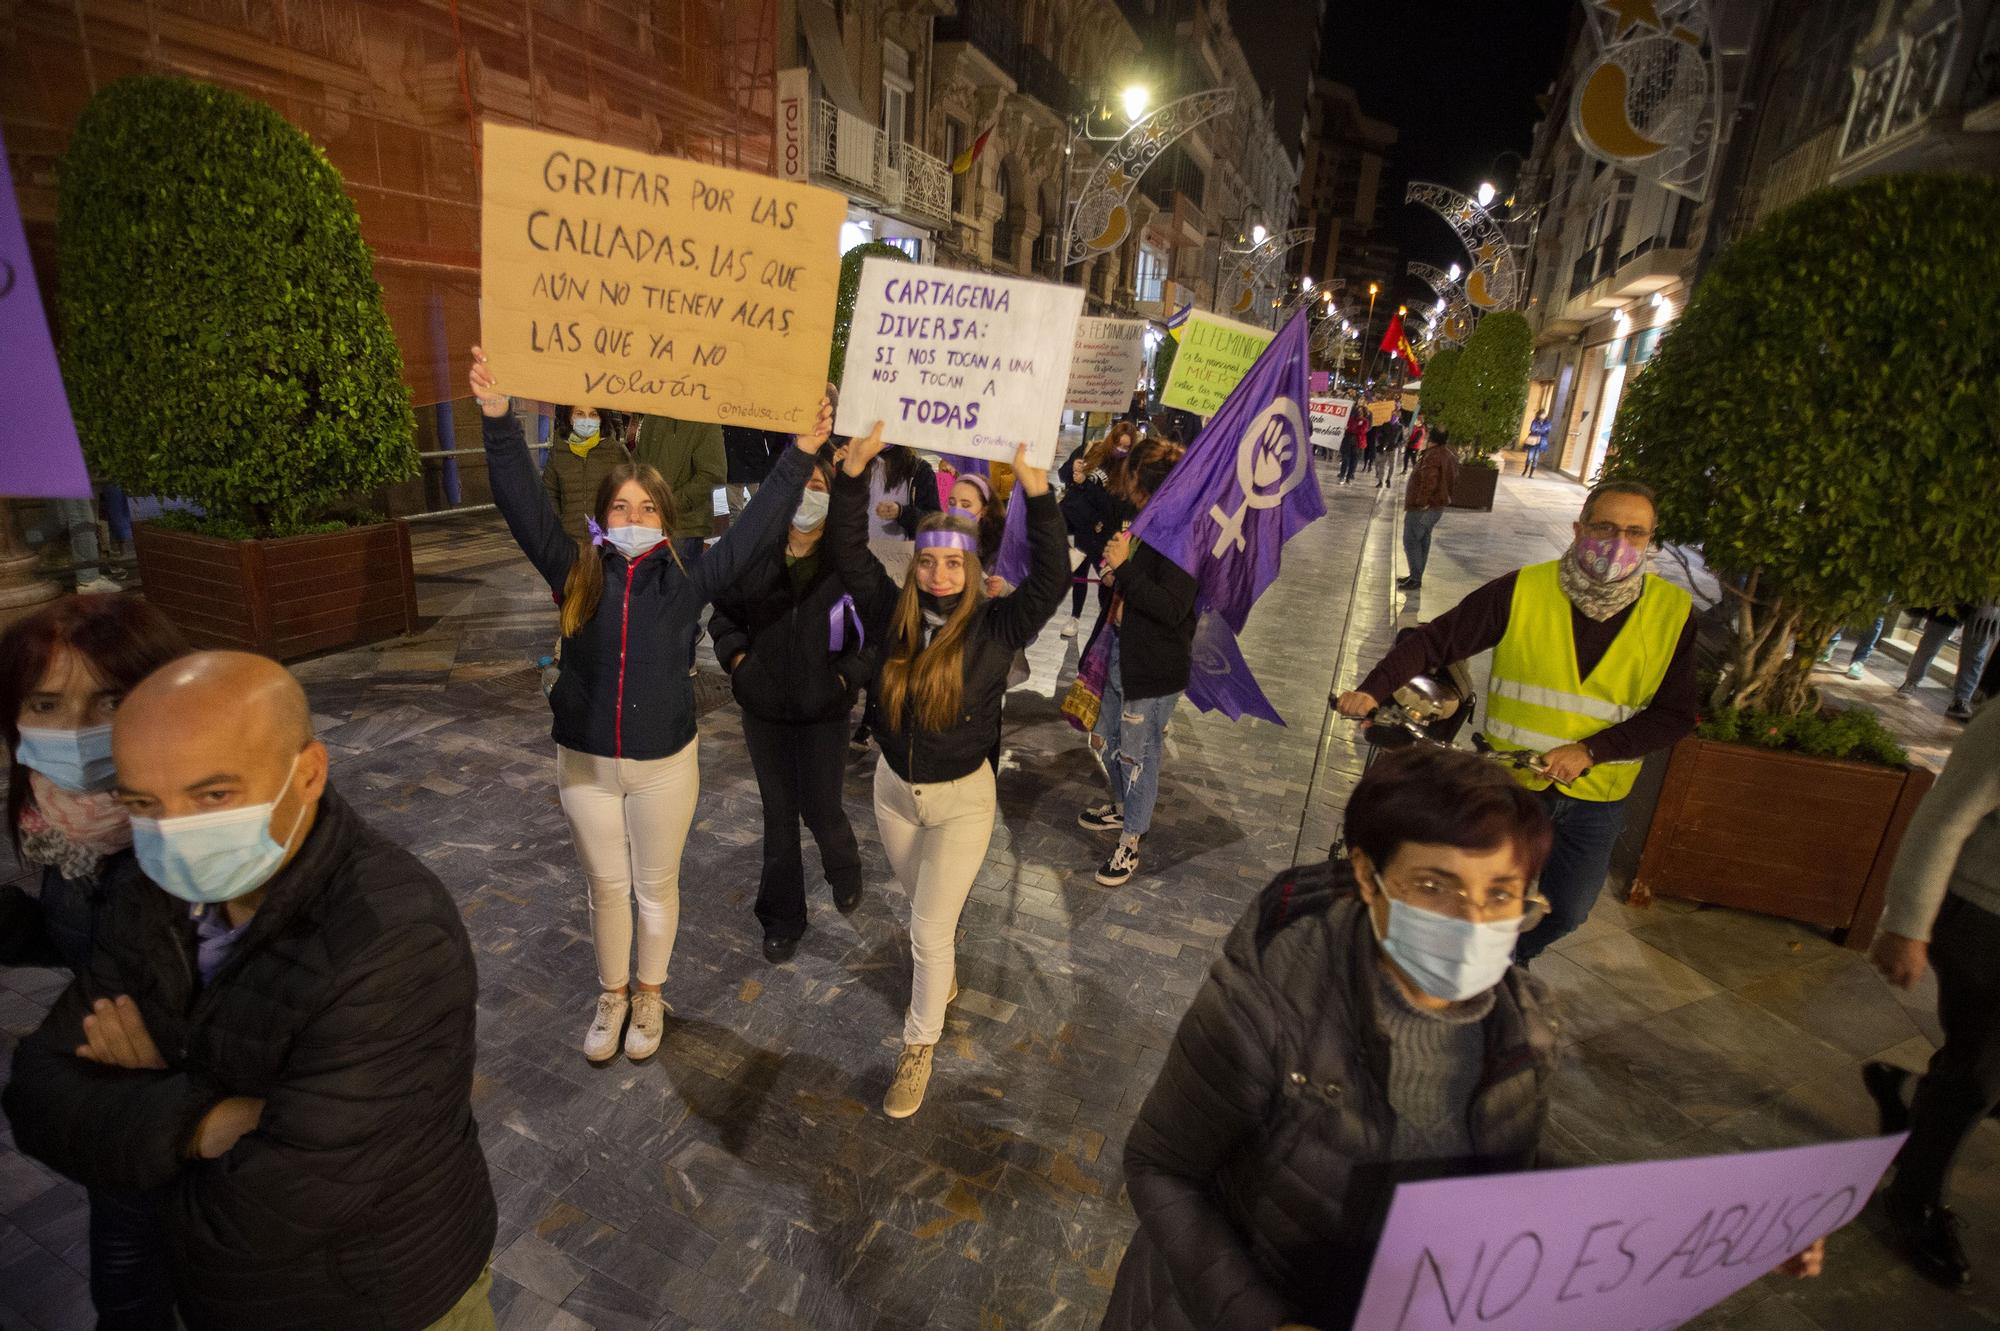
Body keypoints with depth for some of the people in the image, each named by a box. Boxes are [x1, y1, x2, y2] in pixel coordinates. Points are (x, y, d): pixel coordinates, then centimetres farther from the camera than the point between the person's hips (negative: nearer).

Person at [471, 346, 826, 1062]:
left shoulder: (686, 580, -10)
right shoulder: (576, 573, -6)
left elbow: (755, 527, -14)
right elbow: (523, 505, -14)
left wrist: (800, 454, -19)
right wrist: (499, 419, -24)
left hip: (664, 763, -1)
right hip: (584, 763, 1)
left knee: (656, 888, 16)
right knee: (606, 887, 19)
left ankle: (648, 994, 41)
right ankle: (611, 995, 42)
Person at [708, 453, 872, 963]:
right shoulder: (756, 554, -5)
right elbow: (724, 612, 10)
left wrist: (847, 675, -16)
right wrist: (735, 654, -4)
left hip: (824, 712, -2)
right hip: (763, 709, 3)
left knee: (821, 809, 6)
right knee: (778, 814, 14)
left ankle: (845, 874, 43)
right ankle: (783, 917, 33)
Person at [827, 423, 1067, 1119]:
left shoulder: (995, 626, -17)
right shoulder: (893, 613, -10)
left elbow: (1050, 579, -29)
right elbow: (847, 551, -14)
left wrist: (1037, 492, -37)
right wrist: (854, 470, -25)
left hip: (962, 798, -4)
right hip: (893, 787, 4)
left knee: (930, 930, 1)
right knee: (923, 902, 26)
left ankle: (919, 1049, 25)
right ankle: (945, 969, 59)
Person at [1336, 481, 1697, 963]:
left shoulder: (1674, 612, -9)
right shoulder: (1523, 590, -15)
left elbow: (1675, 714, -7)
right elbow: (1434, 640, -13)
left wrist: (1591, 750, -20)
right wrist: (1372, 690, -26)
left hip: (1596, 797, 2)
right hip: (1511, 782, -2)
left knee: (1567, 911, 17)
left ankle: (1514, 959, 49)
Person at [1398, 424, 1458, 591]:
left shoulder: (1433, 455, -22)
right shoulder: (1450, 455, 10)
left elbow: (1429, 482, -30)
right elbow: (1453, 480, 20)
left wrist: (1421, 502, -26)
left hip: (1424, 506, -10)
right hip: (1438, 504, 10)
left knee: (1411, 540, -5)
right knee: (1423, 539, 16)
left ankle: (1415, 579, -6)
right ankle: (1417, 576, 23)